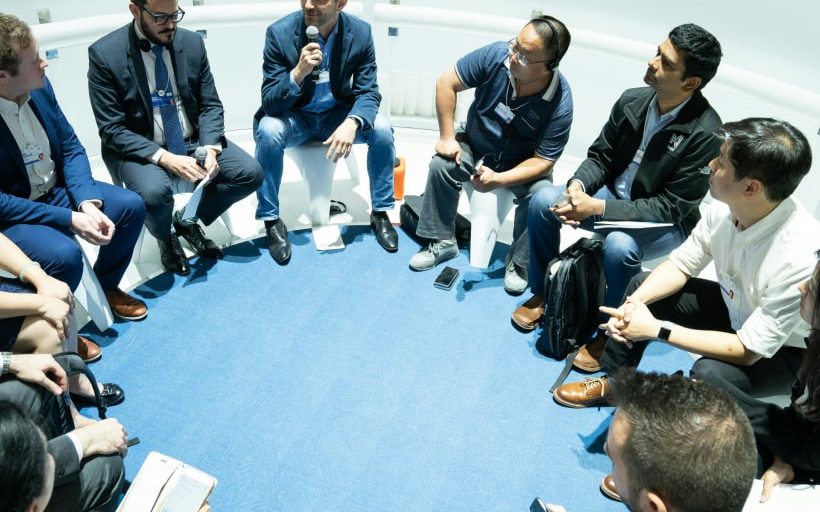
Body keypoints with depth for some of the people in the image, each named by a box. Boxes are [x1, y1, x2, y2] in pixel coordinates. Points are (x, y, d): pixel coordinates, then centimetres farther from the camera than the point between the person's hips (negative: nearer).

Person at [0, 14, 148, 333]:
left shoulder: (40, 87, -8)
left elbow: (71, 147, -1)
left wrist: (88, 202, -16)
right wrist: (68, 219, -25)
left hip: (55, 190, 7)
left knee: (131, 206, -4)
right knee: (64, 254, -30)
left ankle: (106, 286, 20)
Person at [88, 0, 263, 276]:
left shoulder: (192, 42, -1)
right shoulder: (104, 53, -13)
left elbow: (210, 105, 3)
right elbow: (111, 129, -14)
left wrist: (210, 148, -16)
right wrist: (165, 158, -27)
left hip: (193, 141, 4)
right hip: (139, 149, -4)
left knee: (251, 172, -15)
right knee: (155, 192, -35)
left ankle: (189, 219, 10)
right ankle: (166, 237, 4)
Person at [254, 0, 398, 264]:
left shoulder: (360, 32, -14)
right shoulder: (280, 32, -19)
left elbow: (368, 92, -12)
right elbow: (269, 102, -20)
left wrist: (352, 122, -34)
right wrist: (298, 72, -39)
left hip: (337, 113, 2)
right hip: (295, 116, -1)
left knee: (382, 128, -23)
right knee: (268, 131, -33)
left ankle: (380, 212, -4)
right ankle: (271, 220, -14)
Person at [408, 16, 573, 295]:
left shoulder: (560, 104, -29)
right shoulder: (496, 55, -26)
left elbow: (543, 160, -24)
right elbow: (446, 83, -16)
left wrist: (499, 179, -37)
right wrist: (447, 137, -16)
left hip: (522, 163, -2)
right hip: (475, 145, 3)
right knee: (441, 165, -20)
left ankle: (519, 263, -4)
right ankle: (442, 242, -2)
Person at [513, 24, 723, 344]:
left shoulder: (705, 134, -25)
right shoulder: (632, 100, -8)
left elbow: (672, 208, -24)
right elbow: (599, 156, 3)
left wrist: (598, 207, -30)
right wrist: (578, 185, -21)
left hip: (664, 222, -5)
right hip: (613, 195, 6)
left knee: (619, 246, -36)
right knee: (542, 202, -14)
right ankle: (543, 293, 6)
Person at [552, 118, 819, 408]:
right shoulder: (725, 208, -20)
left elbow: (749, 350, -31)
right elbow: (680, 266, -5)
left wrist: (657, 329, -30)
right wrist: (635, 301, -23)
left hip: (780, 351, -6)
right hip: (734, 307, 6)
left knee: (708, 372, -34)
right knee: (642, 285, 1)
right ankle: (614, 382, 18)